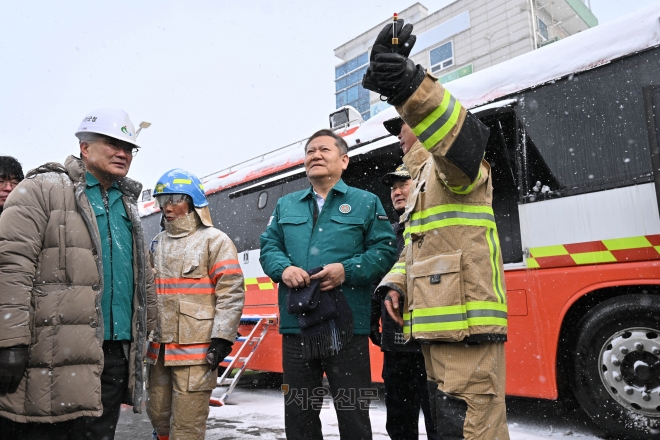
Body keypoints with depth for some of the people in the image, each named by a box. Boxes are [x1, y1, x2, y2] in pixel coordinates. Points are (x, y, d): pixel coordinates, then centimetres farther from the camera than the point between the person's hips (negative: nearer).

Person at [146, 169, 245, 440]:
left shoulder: (214, 240, -3)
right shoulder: (157, 244, 17)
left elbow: (231, 293, -10)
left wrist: (221, 339, -15)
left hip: (196, 350, -6)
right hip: (158, 349, 7)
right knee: (159, 415, 16)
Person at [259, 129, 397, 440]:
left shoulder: (366, 202, 6)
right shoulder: (286, 205, 17)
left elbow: (385, 249, -1)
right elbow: (268, 247, 13)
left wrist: (347, 270, -15)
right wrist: (283, 268, -9)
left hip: (347, 324, -3)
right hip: (296, 323, 4)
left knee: (353, 413, 7)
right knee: (298, 411, 15)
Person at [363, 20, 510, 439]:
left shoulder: (456, 168, -4)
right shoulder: (424, 187, 27)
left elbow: (462, 137, -30)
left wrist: (414, 89, -49)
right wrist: (395, 281, 7)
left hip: (466, 324, -10)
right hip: (439, 325, 10)